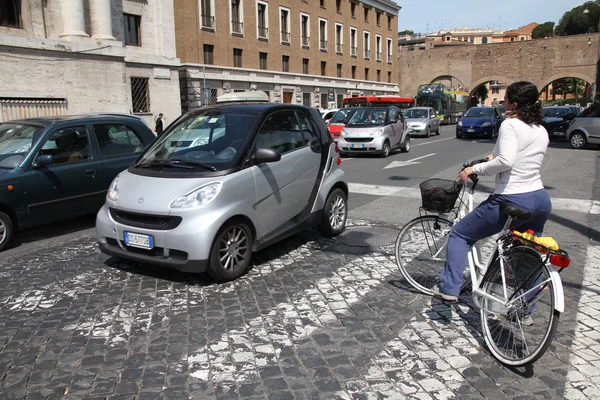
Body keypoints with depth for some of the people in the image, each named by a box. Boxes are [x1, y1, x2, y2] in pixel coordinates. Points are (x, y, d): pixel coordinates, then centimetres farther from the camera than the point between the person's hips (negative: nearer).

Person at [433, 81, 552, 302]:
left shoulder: (510, 125, -12)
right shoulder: (542, 131, 12)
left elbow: (506, 161, -26)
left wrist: (474, 169, -15)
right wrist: (494, 158, 27)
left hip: (512, 201, -8)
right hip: (541, 201, 8)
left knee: (459, 234, 9)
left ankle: (449, 288, 4)